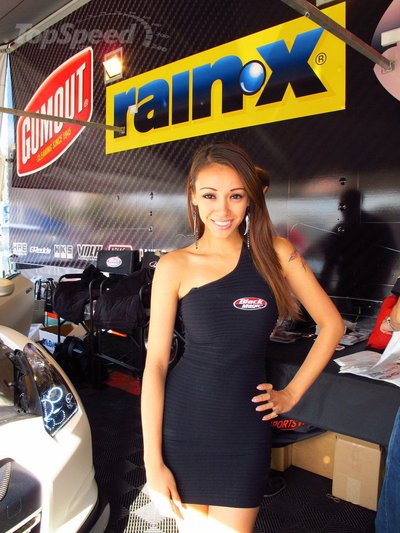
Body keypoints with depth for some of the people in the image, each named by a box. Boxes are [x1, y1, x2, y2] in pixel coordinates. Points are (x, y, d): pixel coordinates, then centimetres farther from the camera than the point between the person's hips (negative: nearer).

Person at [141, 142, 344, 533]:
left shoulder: (276, 253, -4)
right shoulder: (174, 266, -8)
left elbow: (331, 324, 4)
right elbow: (155, 362, -8)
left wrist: (292, 393, 1)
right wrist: (153, 460, -8)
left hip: (246, 426, 1)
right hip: (183, 422, 0)